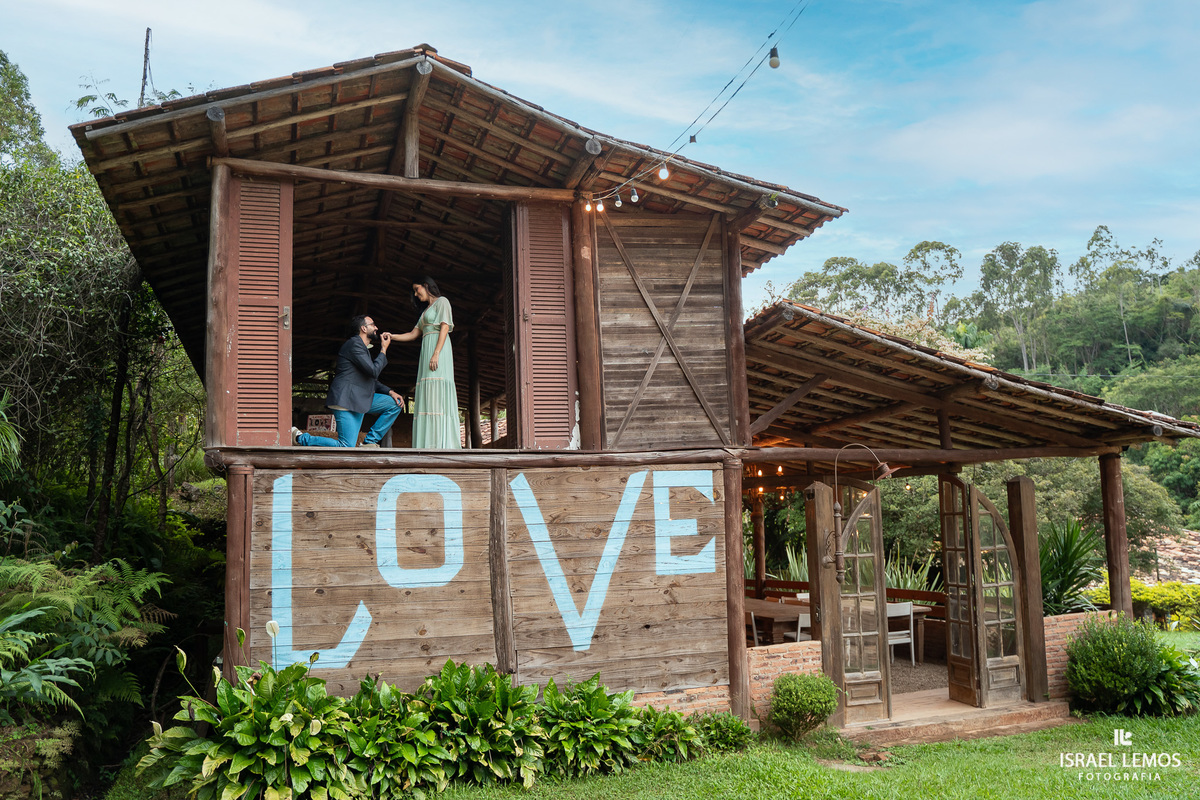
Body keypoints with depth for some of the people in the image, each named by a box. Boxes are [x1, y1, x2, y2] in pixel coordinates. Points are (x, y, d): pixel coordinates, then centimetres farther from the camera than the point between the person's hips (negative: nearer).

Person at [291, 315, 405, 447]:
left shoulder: (364, 348, 22)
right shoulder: (354, 344, -10)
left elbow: (372, 381, 25)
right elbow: (374, 371, -18)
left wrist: (390, 392, 9)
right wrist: (384, 349, -5)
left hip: (360, 399, 10)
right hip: (345, 400, -10)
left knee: (396, 404, 5)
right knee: (347, 447, -16)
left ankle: (370, 442, 6)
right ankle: (300, 437, -2)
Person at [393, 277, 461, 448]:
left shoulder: (441, 302, 4)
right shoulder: (426, 310, 28)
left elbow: (445, 328, -9)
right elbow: (413, 334, 26)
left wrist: (436, 354, -20)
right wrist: (391, 336, 13)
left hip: (438, 350, -8)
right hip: (426, 351, 9)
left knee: (436, 393, -18)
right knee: (427, 397, -2)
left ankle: (441, 444, -24)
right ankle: (430, 443, -9)